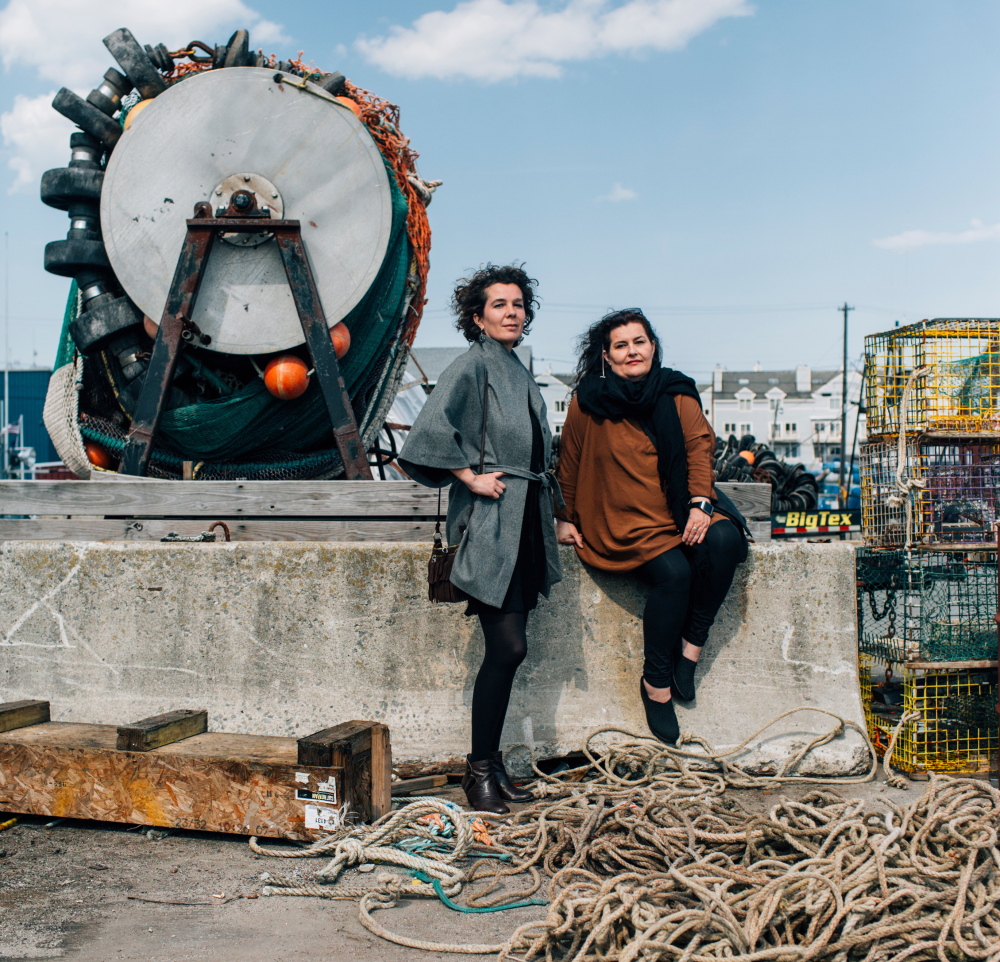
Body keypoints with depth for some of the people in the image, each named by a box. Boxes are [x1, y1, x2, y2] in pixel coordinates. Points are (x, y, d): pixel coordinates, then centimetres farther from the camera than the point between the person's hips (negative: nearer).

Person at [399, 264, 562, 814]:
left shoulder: (519, 373, 20)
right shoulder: (474, 364, -6)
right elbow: (432, 426, -20)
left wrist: (552, 515, 21)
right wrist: (471, 477, -15)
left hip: (525, 520, 8)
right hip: (491, 520, -8)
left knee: (507, 651, 8)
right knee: (508, 647, -11)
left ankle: (492, 764, 18)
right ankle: (479, 772, 3)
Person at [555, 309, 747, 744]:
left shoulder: (677, 394, 6)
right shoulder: (588, 401, 0)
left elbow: (699, 447, 0)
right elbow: (569, 464, 9)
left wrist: (700, 503, -14)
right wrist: (565, 519, 10)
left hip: (678, 509, 3)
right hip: (622, 520, -3)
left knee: (723, 540, -28)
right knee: (674, 573, -28)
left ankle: (690, 649, -14)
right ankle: (656, 683, -12)